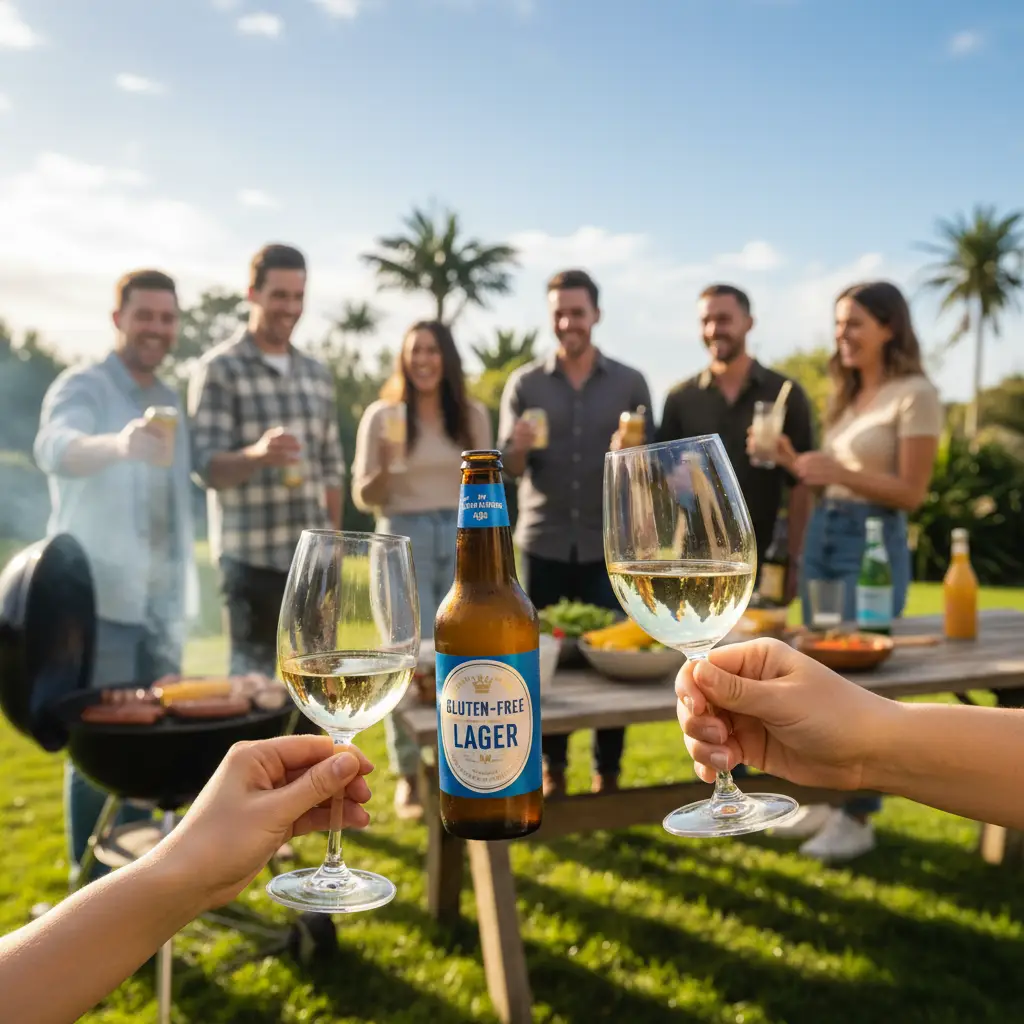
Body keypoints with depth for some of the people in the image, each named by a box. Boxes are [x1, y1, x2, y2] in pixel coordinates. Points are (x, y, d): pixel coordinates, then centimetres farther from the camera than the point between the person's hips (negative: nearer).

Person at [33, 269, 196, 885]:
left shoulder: (170, 402, 15)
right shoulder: (83, 387, -7)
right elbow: (56, 449, -30)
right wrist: (118, 443, -52)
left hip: (159, 606, 7)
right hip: (99, 604, -6)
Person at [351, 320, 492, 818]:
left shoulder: (474, 414, 7)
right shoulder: (382, 415, -1)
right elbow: (364, 497, 0)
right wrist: (386, 466, -19)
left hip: (463, 540, 3)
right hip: (405, 540, -3)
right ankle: (408, 775, 5)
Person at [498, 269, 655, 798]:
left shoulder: (630, 382, 4)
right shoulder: (524, 383, 4)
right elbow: (507, 470, 1)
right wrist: (519, 448, -21)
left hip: (609, 544, 0)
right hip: (543, 543, 1)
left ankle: (608, 774, 14)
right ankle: (552, 771, 18)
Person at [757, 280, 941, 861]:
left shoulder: (915, 395, -10)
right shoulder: (847, 395, 13)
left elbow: (911, 492, -14)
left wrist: (838, 470, -24)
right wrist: (795, 463, -2)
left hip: (873, 543, -8)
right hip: (823, 535, 8)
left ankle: (859, 818, 9)